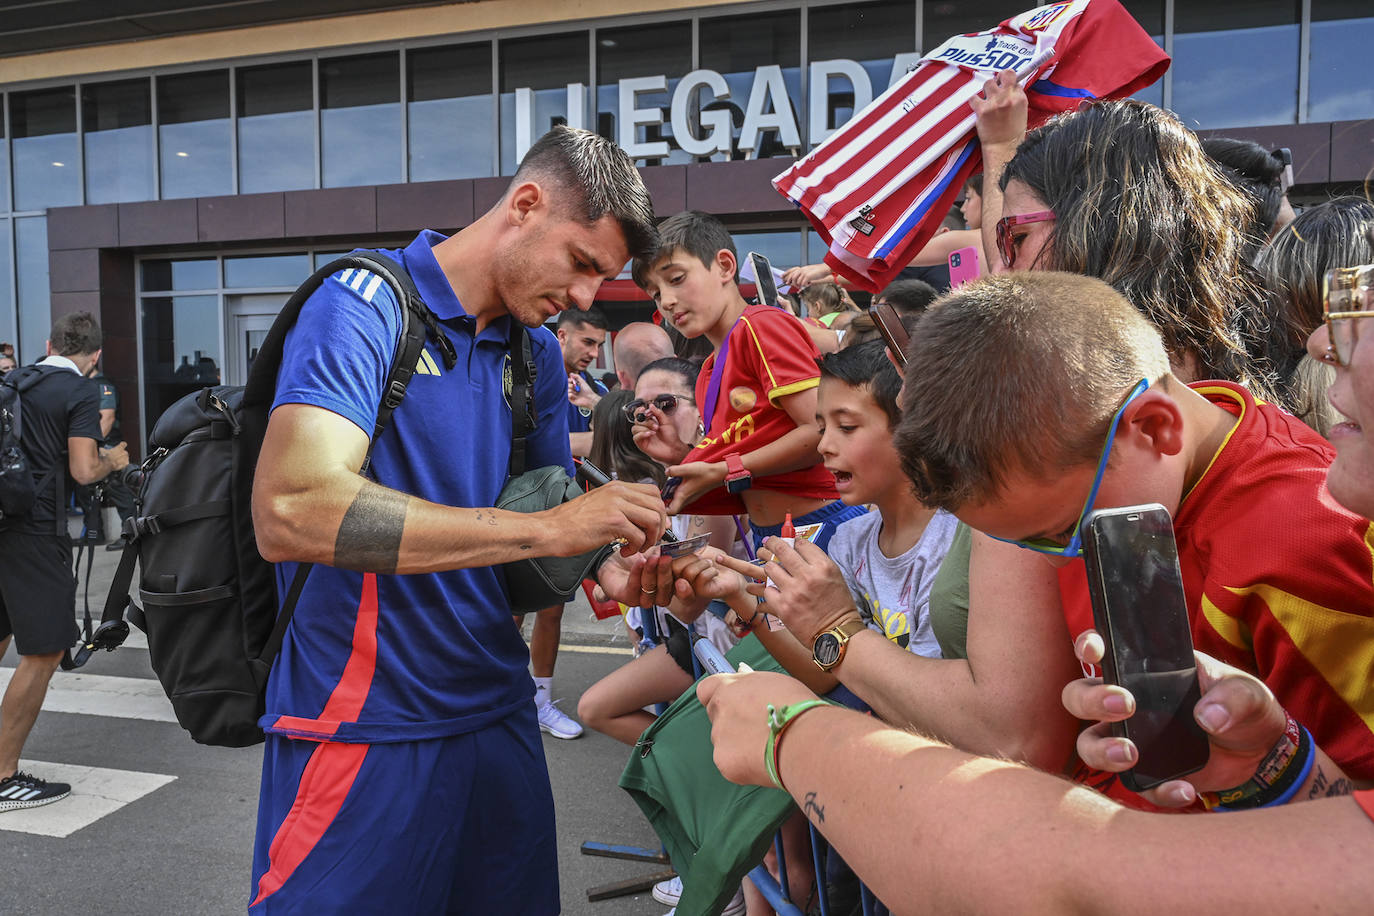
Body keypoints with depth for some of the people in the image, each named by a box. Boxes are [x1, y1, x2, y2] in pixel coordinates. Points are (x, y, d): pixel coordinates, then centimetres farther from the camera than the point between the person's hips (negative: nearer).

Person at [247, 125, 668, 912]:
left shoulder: (541, 352, 6)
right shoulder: (366, 307, -15)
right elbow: (291, 511, -30)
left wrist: (611, 570, -10)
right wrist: (546, 528, -30)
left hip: (498, 714, 7)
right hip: (365, 729, -6)